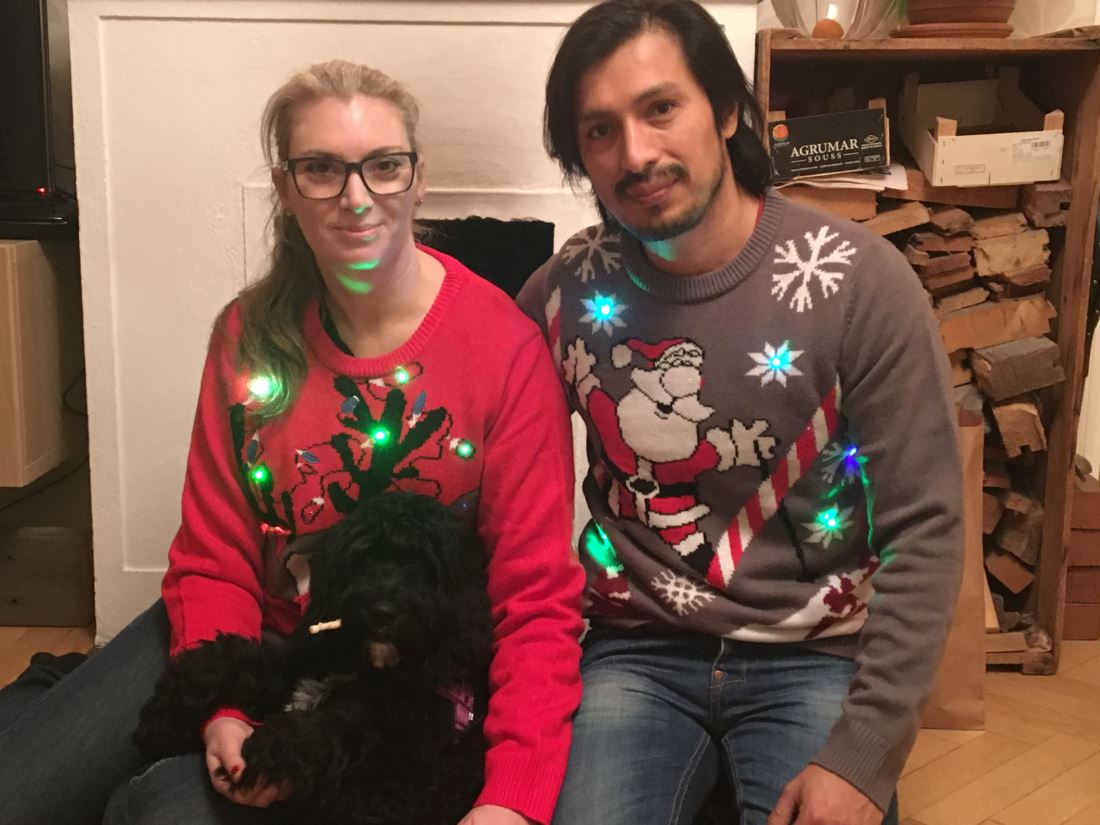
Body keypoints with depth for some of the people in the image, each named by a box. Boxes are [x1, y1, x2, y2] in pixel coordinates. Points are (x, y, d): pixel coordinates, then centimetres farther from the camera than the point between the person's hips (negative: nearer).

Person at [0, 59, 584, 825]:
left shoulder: (505, 345, -17)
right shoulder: (249, 334, -3)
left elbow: (537, 599, -18)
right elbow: (214, 558, -2)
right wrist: (225, 709, -19)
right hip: (258, 641, 4)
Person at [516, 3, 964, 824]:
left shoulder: (861, 281, -12)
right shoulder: (563, 293, -4)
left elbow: (923, 531, -11)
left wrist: (863, 755, -16)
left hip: (814, 656, -1)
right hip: (637, 652, 1)